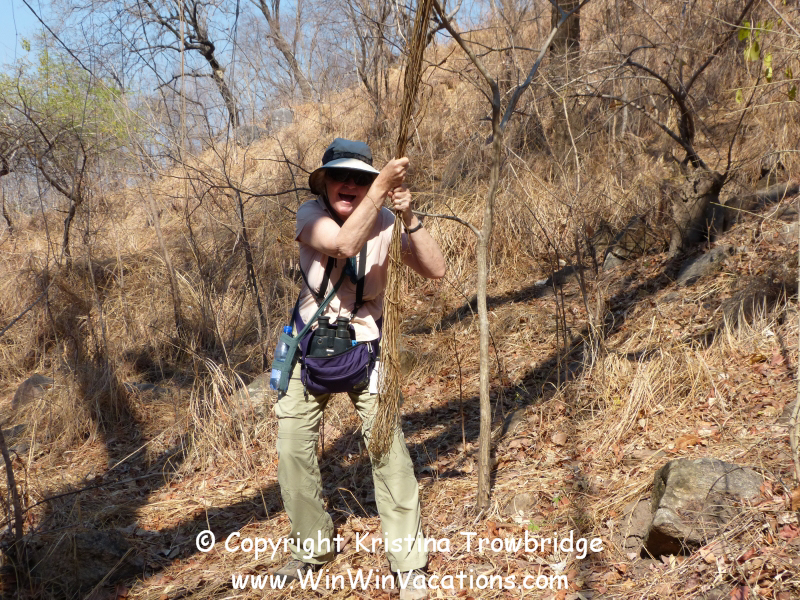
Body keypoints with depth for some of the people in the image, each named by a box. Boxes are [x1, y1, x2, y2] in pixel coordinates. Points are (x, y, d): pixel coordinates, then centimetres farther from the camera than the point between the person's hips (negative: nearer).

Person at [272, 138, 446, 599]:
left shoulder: (384, 222, -12)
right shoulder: (311, 215, -16)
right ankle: (313, 546, 28)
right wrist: (381, 188, -41)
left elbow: (436, 270, -21)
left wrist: (409, 217, -32)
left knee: (388, 449, -11)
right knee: (293, 449, 5)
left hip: (365, 349, -1)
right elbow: (345, 244, -37)